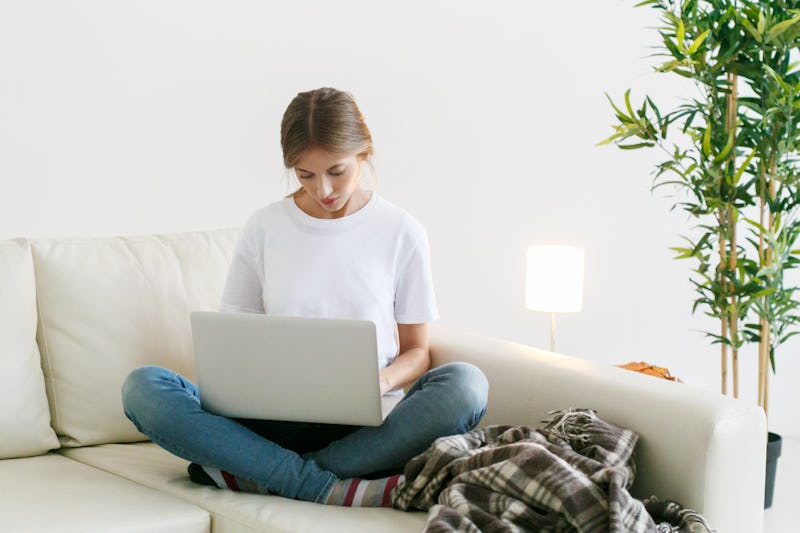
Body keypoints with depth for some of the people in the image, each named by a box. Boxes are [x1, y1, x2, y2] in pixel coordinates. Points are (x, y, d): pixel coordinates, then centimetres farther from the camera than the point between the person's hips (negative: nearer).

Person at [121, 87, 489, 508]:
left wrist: (382, 381, -13)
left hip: (362, 423, -1)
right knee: (143, 386, -23)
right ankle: (330, 488, -33)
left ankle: (251, 474, -29)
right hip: (276, 418, 1)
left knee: (464, 384, -32)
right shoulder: (263, 229, 9)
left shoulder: (402, 233, 6)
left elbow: (416, 351, 10)